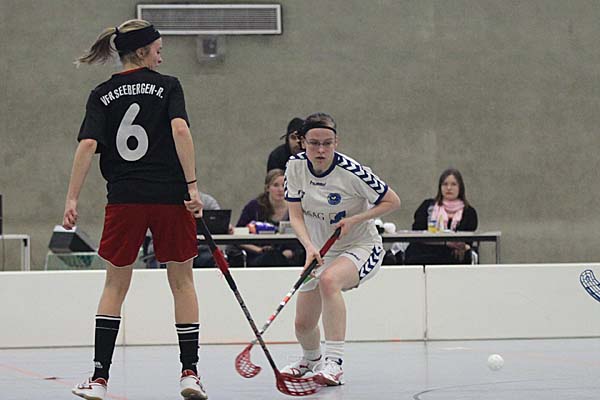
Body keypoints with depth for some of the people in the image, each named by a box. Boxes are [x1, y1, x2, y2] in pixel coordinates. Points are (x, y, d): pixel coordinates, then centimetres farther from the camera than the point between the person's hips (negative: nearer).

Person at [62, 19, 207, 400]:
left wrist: (72, 198, -6)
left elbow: (88, 145, -5)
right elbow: (180, 130, -14)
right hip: (170, 197, -2)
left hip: (124, 199, 2)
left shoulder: (102, 95, 6)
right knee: (182, 281, 10)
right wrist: (192, 185, -14)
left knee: (115, 285, 11)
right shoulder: (167, 86, 1)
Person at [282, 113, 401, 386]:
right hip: (320, 251, 5)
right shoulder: (296, 167, -10)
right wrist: (309, 247, -26)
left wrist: (355, 220, -23)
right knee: (303, 324, 6)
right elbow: (295, 215, -8)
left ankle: (334, 363, -38)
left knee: (329, 280, -38)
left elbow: (393, 201, -12)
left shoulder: (351, 172, -23)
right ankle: (311, 359, 44)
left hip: (361, 248, -5)